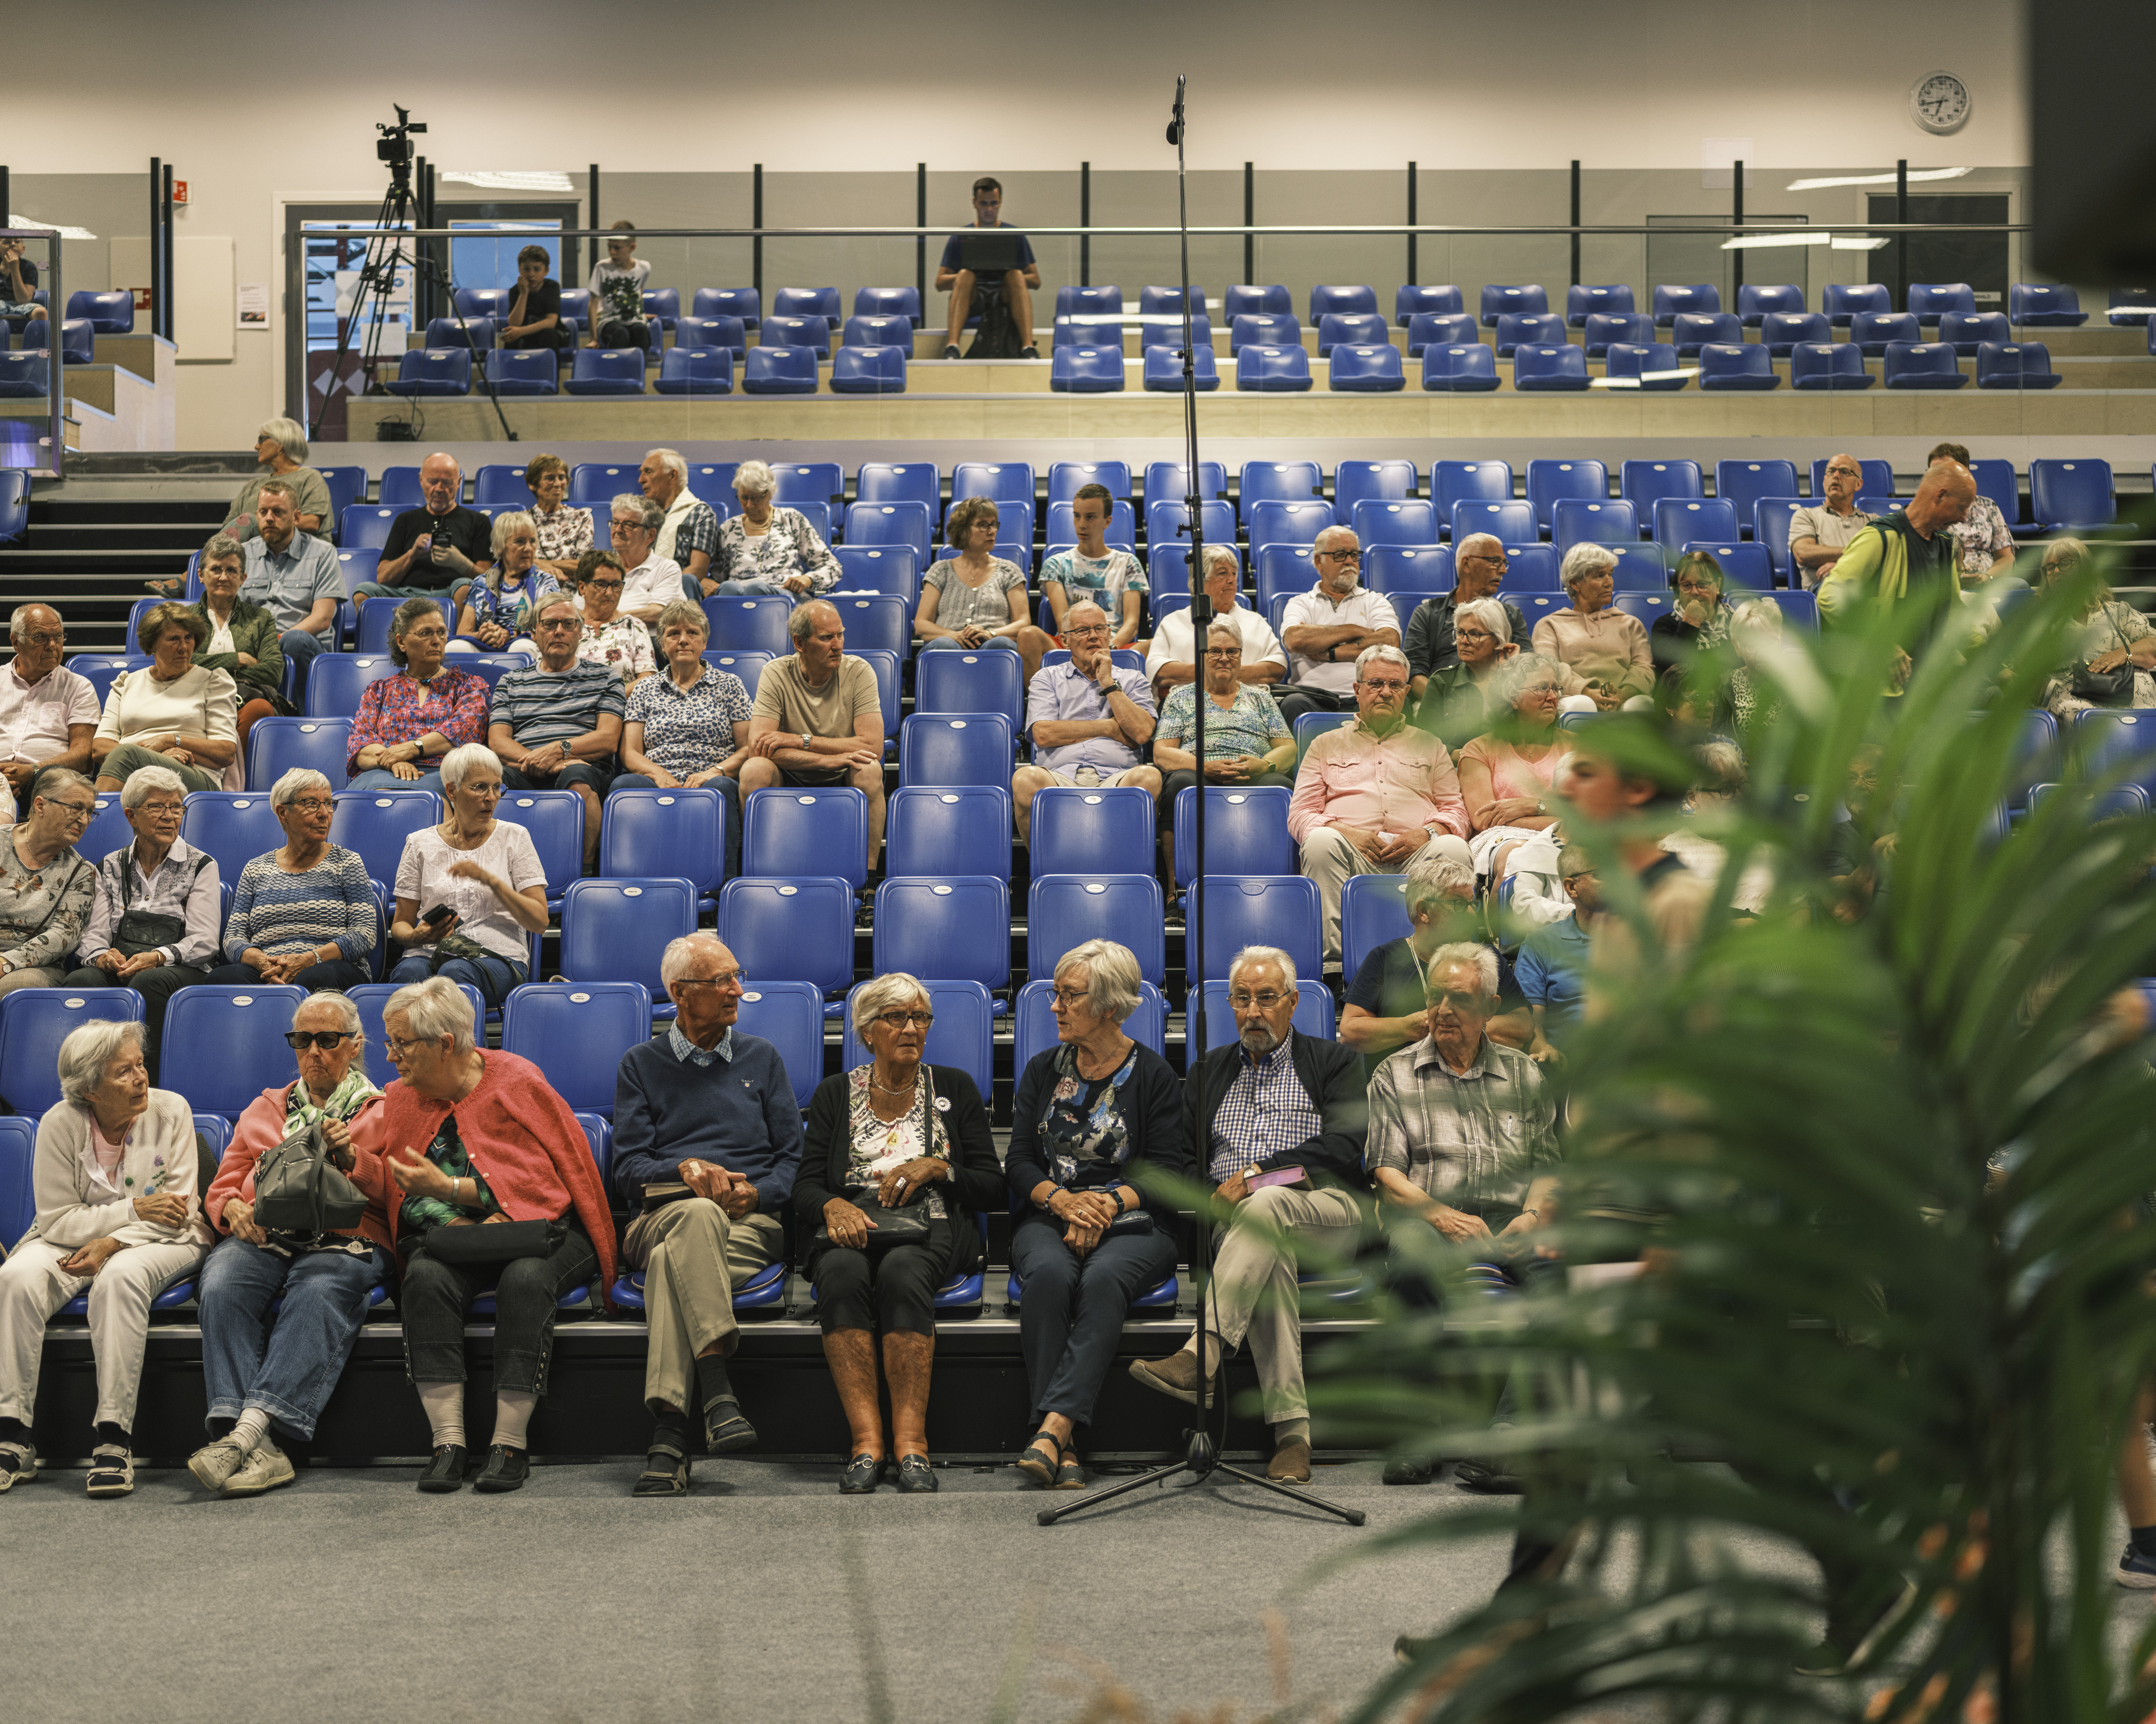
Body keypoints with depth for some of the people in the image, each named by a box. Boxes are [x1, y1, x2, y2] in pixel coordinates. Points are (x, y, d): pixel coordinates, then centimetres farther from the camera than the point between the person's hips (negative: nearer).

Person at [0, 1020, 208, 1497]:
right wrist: (135, 1210, -18)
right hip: (75, 1241, 2)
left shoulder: (170, 1111, -7)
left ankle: (114, 1439, -37)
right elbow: (57, 1220, -8)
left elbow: (178, 1211, -9)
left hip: (158, 1243, -2)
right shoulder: (61, 1124, -7)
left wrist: (113, 1242, -22)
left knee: (120, 1276, -37)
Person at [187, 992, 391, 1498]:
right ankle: (262, 1450, -46)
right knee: (222, 1289, -33)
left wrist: (351, 1157, -8)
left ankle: (247, 1431, -52)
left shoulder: (382, 1112, 20)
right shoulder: (264, 1109, 30)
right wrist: (233, 1209, 1)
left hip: (343, 1239, -2)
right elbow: (222, 1187, 25)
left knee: (317, 1294, -38)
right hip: (262, 1237, 3)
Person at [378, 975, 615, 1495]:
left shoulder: (517, 1082, -7)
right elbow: (408, 1197, 8)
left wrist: (447, 1188, -17)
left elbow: (539, 1180, -12)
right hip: (456, 1237, 3)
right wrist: (455, 1224, -13)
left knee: (524, 1278, -36)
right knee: (426, 1276, -31)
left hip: (539, 1227, -3)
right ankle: (449, 1443, -34)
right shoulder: (400, 1101, 8)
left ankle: (510, 1445, -31)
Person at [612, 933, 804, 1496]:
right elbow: (628, 1170, 8)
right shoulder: (641, 1065, 18)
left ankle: (670, 1433, -46)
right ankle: (717, 1390, -50)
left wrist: (756, 1192, -7)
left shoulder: (761, 1058, 22)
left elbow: (793, 1160, 15)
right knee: (698, 1215, -39)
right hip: (663, 1214, 0)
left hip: (753, 1223, 1)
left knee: (672, 1260, -35)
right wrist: (686, 1168, -12)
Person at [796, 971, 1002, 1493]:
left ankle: (911, 1440, -43)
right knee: (842, 1273, -36)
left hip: (932, 1227, -1)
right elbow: (805, 1188, 8)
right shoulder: (835, 1094, 17)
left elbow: (992, 1185, 11)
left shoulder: (954, 1088, 16)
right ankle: (866, 1441, -42)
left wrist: (936, 1168, -8)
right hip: (852, 1226, 1)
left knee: (902, 1270, -37)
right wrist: (833, 1206, -15)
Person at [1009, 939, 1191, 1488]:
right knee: (1050, 1274, -33)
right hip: (1049, 1217, 2)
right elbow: (1020, 1160, 9)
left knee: (1103, 1278, -37)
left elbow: (1168, 1174, -2)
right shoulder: (1042, 1070, 15)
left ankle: (1054, 1426, -46)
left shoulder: (1153, 1076, 4)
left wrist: (1108, 1205, -18)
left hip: (1132, 1225, -2)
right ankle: (1063, 1446, -39)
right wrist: (1062, 1199, -11)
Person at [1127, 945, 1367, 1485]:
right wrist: (1217, 1194, -7)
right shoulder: (1211, 1070, 24)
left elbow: (1345, 1148, -4)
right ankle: (1291, 1429, -43)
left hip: (1325, 1211, -2)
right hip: (1231, 1215, 2)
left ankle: (1201, 1358, -49)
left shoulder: (1333, 1062, 12)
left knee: (1266, 1207, -38)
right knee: (1269, 1257, -36)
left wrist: (1259, 1174, -14)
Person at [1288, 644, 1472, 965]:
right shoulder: (1327, 745, 26)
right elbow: (1300, 815, 15)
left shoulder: (1430, 745, 29)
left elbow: (1456, 810, 20)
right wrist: (1344, 831, -7)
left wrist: (1426, 834, -4)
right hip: (1354, 855, -1)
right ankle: (1333, 955, -42)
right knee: (1321, 841, -35)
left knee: (1453, 848, -33)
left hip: (1414, 855, 1)